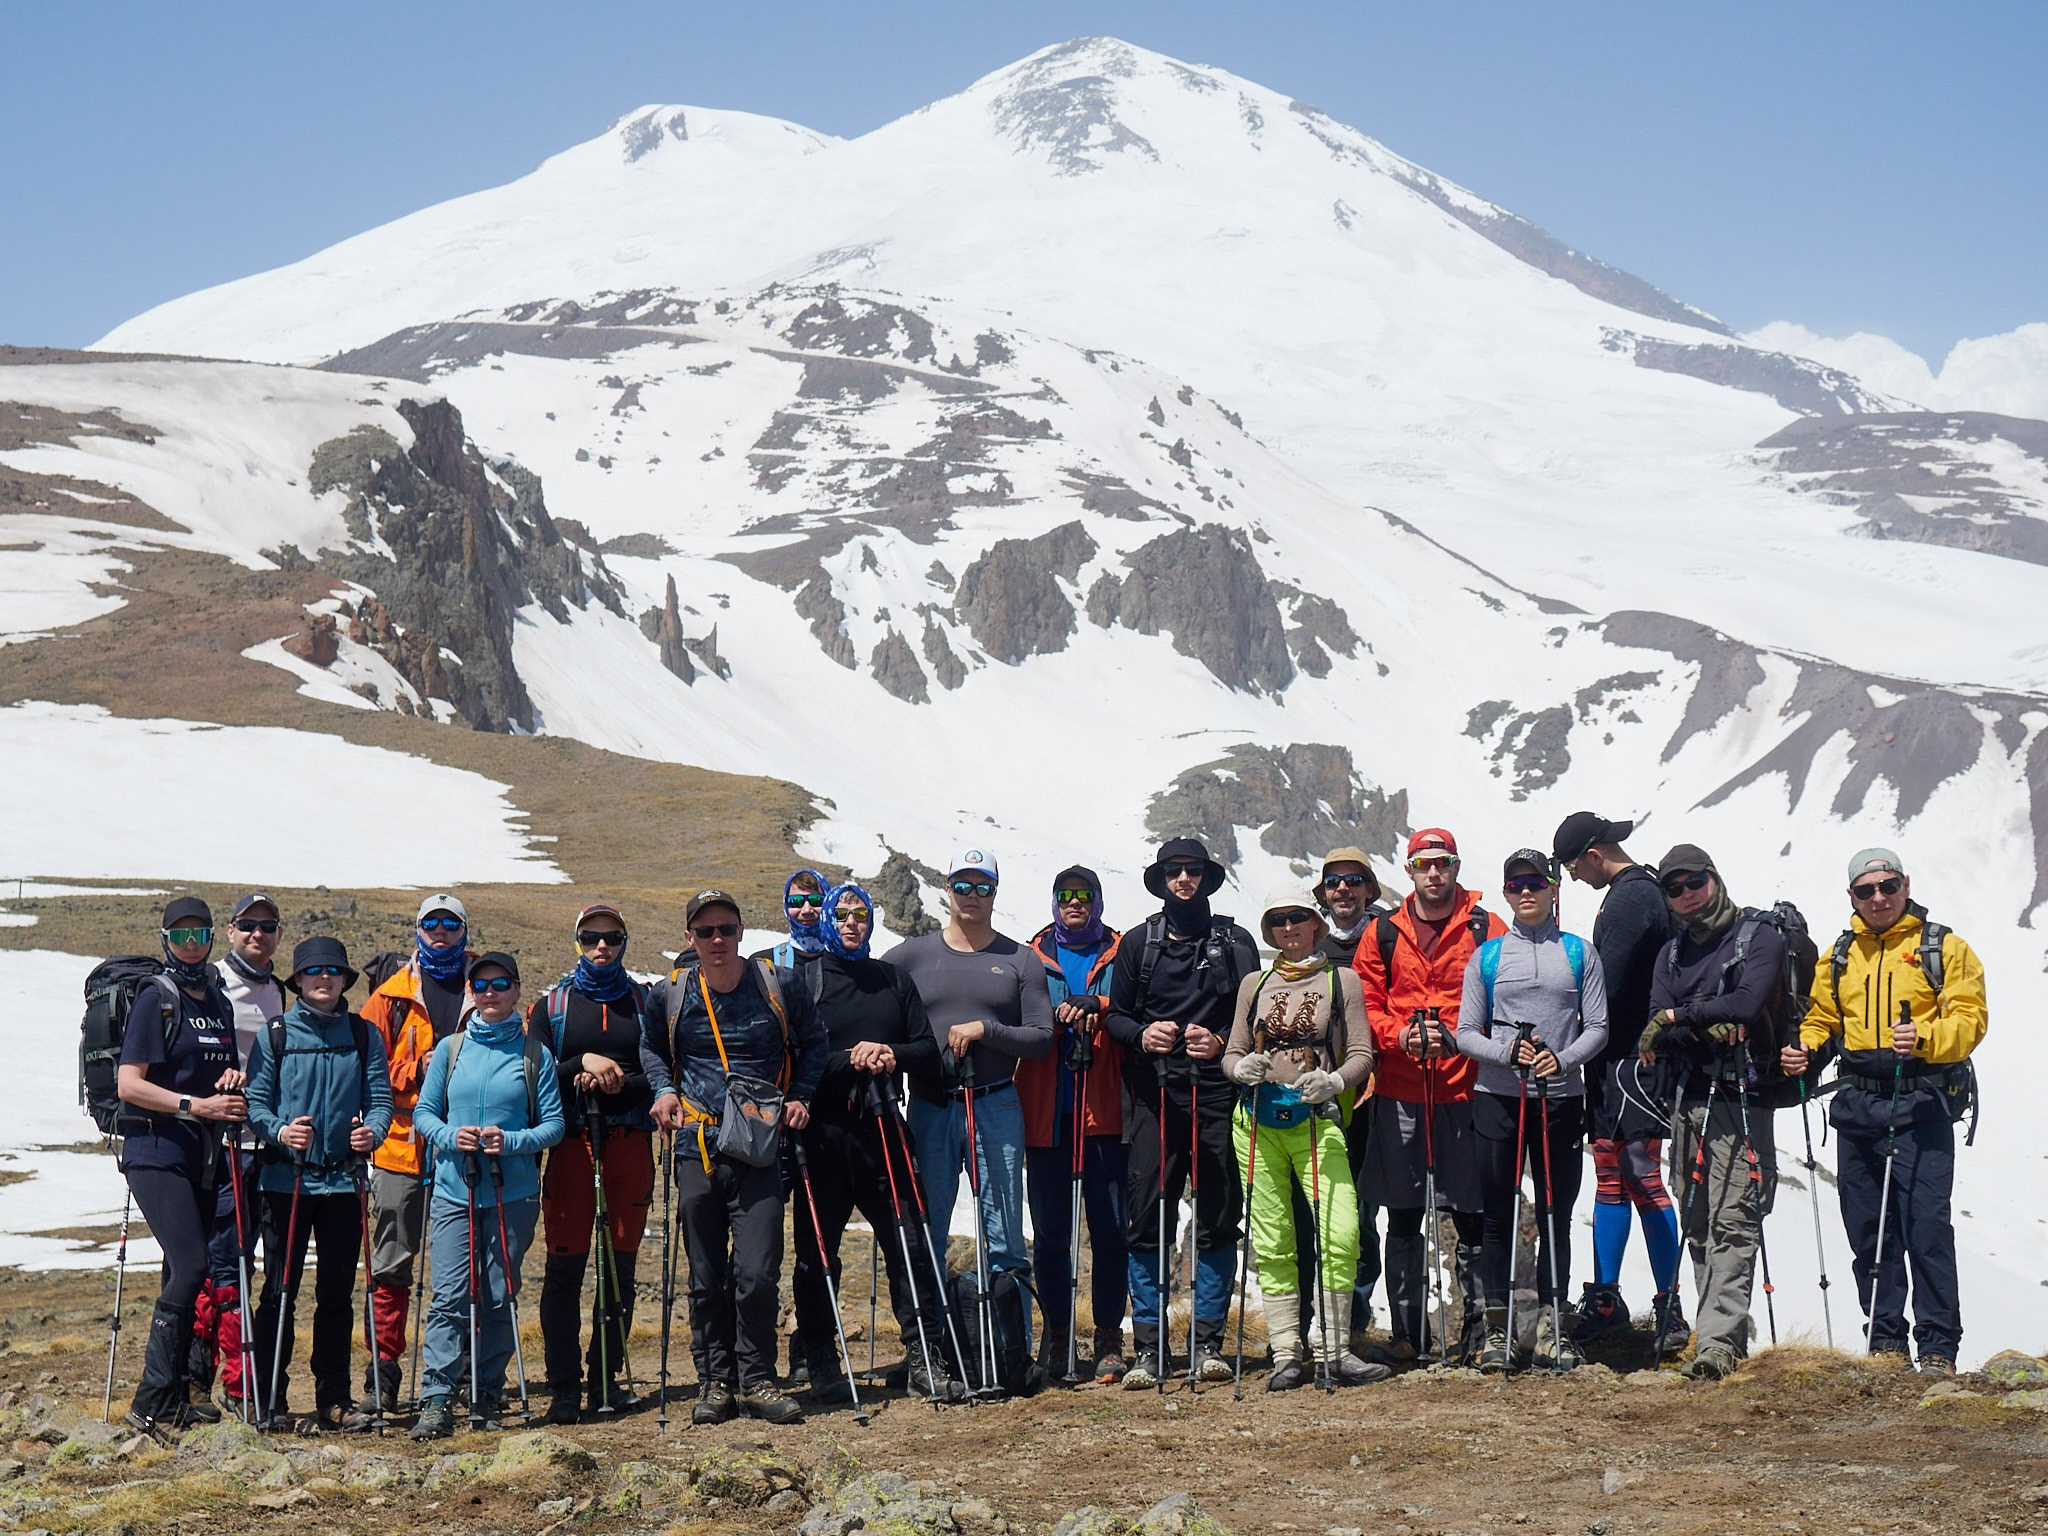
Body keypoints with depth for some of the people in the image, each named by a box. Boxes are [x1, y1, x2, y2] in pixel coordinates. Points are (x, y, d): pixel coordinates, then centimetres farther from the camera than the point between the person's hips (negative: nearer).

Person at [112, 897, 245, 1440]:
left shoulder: (218, 1002, 15)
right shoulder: (156, 998, -7)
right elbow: (128, 1084, -13)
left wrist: (235, 1079, 4)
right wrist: (197, 1105, -20)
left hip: (201, 1155, 8)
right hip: (156, 1151, -8)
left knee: (185, 1273, 9)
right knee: (190, 1266, -17)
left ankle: (175, 1395, 16)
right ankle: (150, 1403, -15)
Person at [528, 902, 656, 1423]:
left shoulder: (645, 1002, 12)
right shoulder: (552, 1004, 11)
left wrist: (618, 1082, -12)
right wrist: (583, 1064, -12)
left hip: (629, 1142, 1)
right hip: (571, 1142, -1)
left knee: (621, 1264, 3)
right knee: (565, 1266, -4)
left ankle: (606, 1376, 12)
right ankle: (564, 1386, -1)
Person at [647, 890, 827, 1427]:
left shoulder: (779, 985, 2)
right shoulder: (670, 993, 4)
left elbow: (813, 1042, 18)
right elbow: (651, 1048, 23)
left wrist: (799, 1096, 6)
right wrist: (664, 1089, 5)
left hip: (760, 1147, -1)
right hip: (696, 1146, 2)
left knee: (757, 1273, -7)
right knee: (706, 1278, 6)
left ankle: (757, 1380, 7)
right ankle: (714, 1382, 16)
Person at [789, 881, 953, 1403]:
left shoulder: (894, 980, 16)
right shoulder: (803, 979, 5)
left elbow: (928, 1048, 12)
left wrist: (892, 1055, -9)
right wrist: (849, 1060, -17)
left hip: (881, 1131, 3)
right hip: (822, 1136, -2)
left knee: (909, 1241, -3)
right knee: (817, 1253, 2)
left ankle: (924, 1359, 2)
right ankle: (822, 1368, 11)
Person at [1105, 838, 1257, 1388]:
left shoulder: (1234, 942, 12)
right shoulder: (1138, 944, 14)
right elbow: (1114, 1014, 13)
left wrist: (1222, 1044, -12)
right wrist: (1141, 1034, -9)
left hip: (1215, 1096, 0)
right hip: (1152, 1098, 0)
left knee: (1217, 1219, 0)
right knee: (1147, 1219, -4)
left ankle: (1207, 1342, 7)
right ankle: (1149, 1347, 1)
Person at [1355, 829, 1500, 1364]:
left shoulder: (1486, 930, 4)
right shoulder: (1383, 933, 10)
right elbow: (1365, 1005, 8)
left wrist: (1457, 1038, -15)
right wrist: (1399, 1035, -11)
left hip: (1466, 1090, -2)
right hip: (1399, 1094, 2)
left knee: (1471, 1215, 0)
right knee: (1402, 1217, 6)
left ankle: (1478, 1328, 8)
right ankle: (1407, 1331, 13)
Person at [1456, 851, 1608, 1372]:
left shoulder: (1579, 953, 8)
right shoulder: (1487, 956, 8)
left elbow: (1598, 1027, 3)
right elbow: (1465, 1033, 5)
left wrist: (1563, 1059, -15)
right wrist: (1507, 1053, -14)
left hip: (1560, 1098, 0)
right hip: (1497, 1098, 0)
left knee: (1555, 1214, 4)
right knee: (1499, 1215, 1)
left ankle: (1551, 1326, 11)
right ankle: (1498, 1328, 7)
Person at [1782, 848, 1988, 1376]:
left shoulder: (1945, 948, 4)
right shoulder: (1838, 957, 18)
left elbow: (1970, 1018, -4)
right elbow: (1822, 1020, 25)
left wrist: (1925, 1038, -24)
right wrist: (1804, 1050, 3)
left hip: (1922, 1102, -5)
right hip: (1858, 1105, 5)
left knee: (1926, 1223, -11)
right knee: (1867, 1228, 6)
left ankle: (1938, 1347, -6)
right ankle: (1885, 1338, 15)